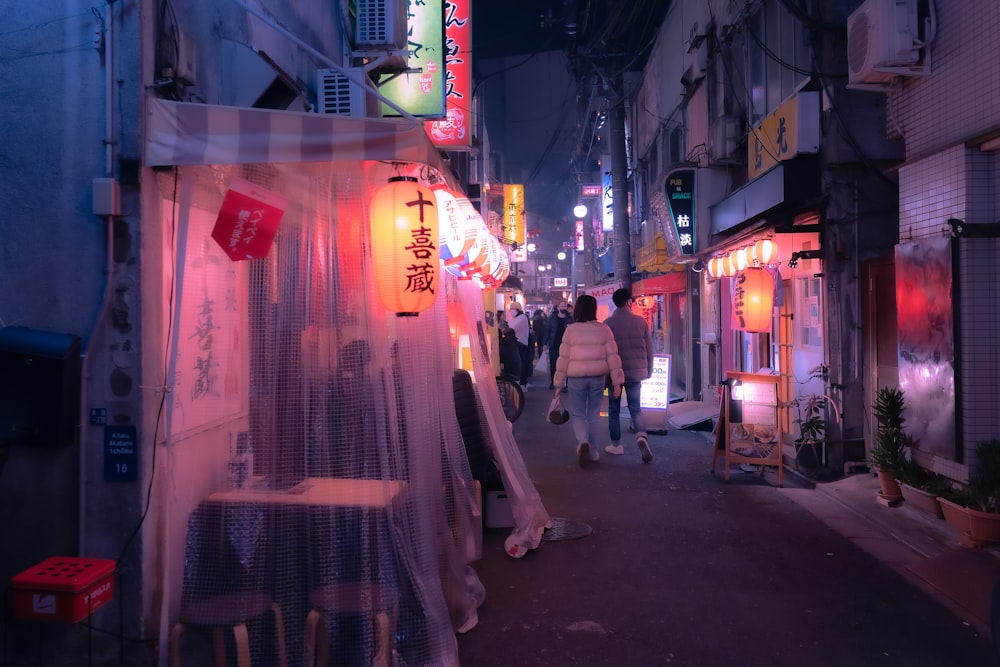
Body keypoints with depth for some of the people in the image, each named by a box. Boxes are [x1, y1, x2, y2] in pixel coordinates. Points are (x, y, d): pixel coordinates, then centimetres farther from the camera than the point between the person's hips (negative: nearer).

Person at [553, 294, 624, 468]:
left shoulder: (571, 330, -4)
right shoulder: (604, 329, -1)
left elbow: (564, 358, -2)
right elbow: (612, 356, -2)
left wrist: (559, 383, 5)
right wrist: (617, 381, 2)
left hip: (576, 378, -2)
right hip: (598, 377, 2)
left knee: (577, 414, 8)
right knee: (593, 414, 13)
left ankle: (583, 443, -19)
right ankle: (592, 452, 18)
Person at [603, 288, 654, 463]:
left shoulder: (608, 323, -7)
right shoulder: (641, 322, 1)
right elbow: (649, 348, 5)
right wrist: (648, 370, 16)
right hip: (636, 372, 2)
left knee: (614, 410, 11)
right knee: (636, 408, 11)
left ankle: (616, 445, 16)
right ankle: (642, 436, -13)